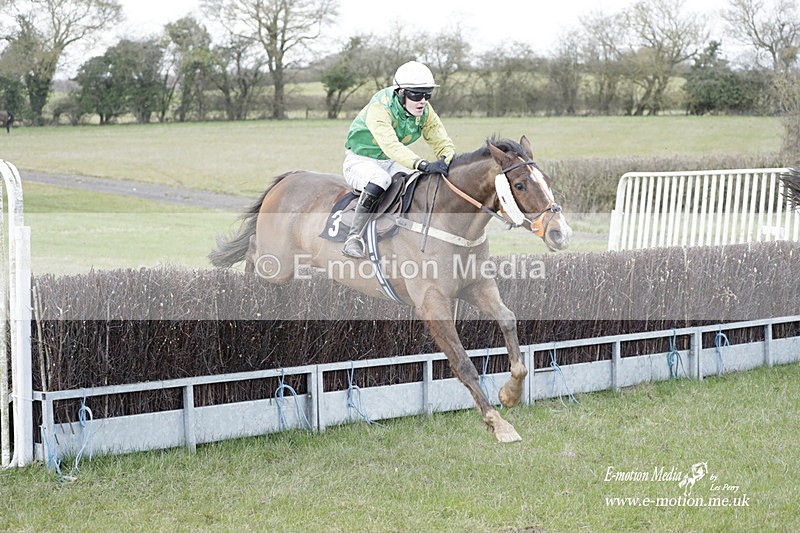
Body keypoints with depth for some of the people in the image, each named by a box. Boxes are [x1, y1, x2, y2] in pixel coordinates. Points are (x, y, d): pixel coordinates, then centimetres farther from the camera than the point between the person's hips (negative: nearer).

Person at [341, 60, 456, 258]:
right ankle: (354, 236, -31)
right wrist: (424, 165, -55)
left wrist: (446, 162, -33)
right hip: (360, 161, -6)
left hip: (391, 164, 6)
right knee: (380, 180, -38)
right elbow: (391, 146, -43)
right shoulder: (379, 108, -29)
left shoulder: (425, 112, -8)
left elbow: (444, 144, -8)